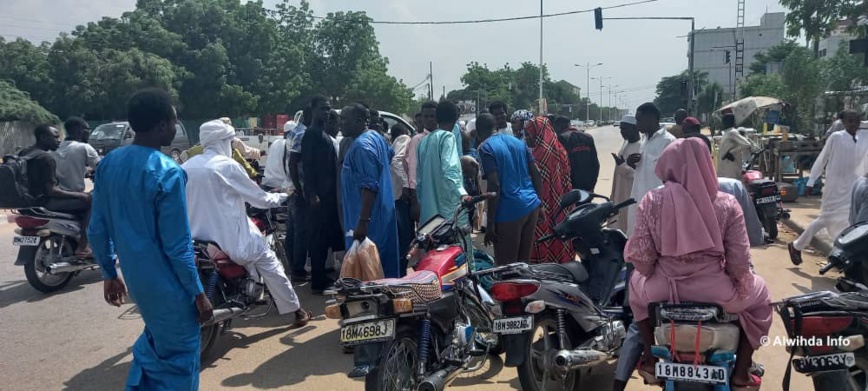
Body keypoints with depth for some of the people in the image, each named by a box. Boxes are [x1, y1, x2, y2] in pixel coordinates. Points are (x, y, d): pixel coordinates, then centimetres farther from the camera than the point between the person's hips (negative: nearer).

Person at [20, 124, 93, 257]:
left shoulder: (23, 153, 10)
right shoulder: (46, 158, -19)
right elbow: (51, 191, -23)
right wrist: (80, 195, -16)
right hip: (42, 203, -10)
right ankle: (82, 248, -11)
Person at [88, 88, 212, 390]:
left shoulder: (108, 164, 0)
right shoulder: (167, 173, -23)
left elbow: (97, 230, 6)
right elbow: (177, 246, -21)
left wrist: (109, 274, 17)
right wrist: (199, 293, -11)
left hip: (134, 276, 8)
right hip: (167, 283, -7)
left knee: (155, 338, 30)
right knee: (178, 355, 10)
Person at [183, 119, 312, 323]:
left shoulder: (186, 167, 6)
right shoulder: (227, 166, -11)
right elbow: (260, 199, -3)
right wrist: (283, 195, 15)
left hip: (195, 241, 6)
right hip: (228, 241, -6)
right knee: (268, 263, 13)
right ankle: (296, 310, 19)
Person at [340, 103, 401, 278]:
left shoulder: (361, 146, -19)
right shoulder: (376, 136, 11)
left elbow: (369, 187, -26)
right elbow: (390, 153, 33)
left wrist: (363, 222, -30)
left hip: (370, 218, -10)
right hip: (382, 212, 10)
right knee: (384, 263, 15)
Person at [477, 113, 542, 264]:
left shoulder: (486, 148, -8)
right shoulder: (518, 141, 13)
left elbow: (494, 185, -16)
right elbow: (536, 172, 11)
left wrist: (490, 223, -14)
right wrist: (538, 200, 20)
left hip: (509, 212, -7)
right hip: (532, 205, 7)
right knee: (524, 261, 17)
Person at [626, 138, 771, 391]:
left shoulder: (651, 201, -10)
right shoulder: (727, 204, -9)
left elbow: (640, 257, -8)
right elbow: (739, 262, -9)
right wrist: (737, 284, 13)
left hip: (663, 289, 1)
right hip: (715, 291, 0)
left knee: (637, 284, 36)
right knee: (759, 295, 32)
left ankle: (651, 361, 38)